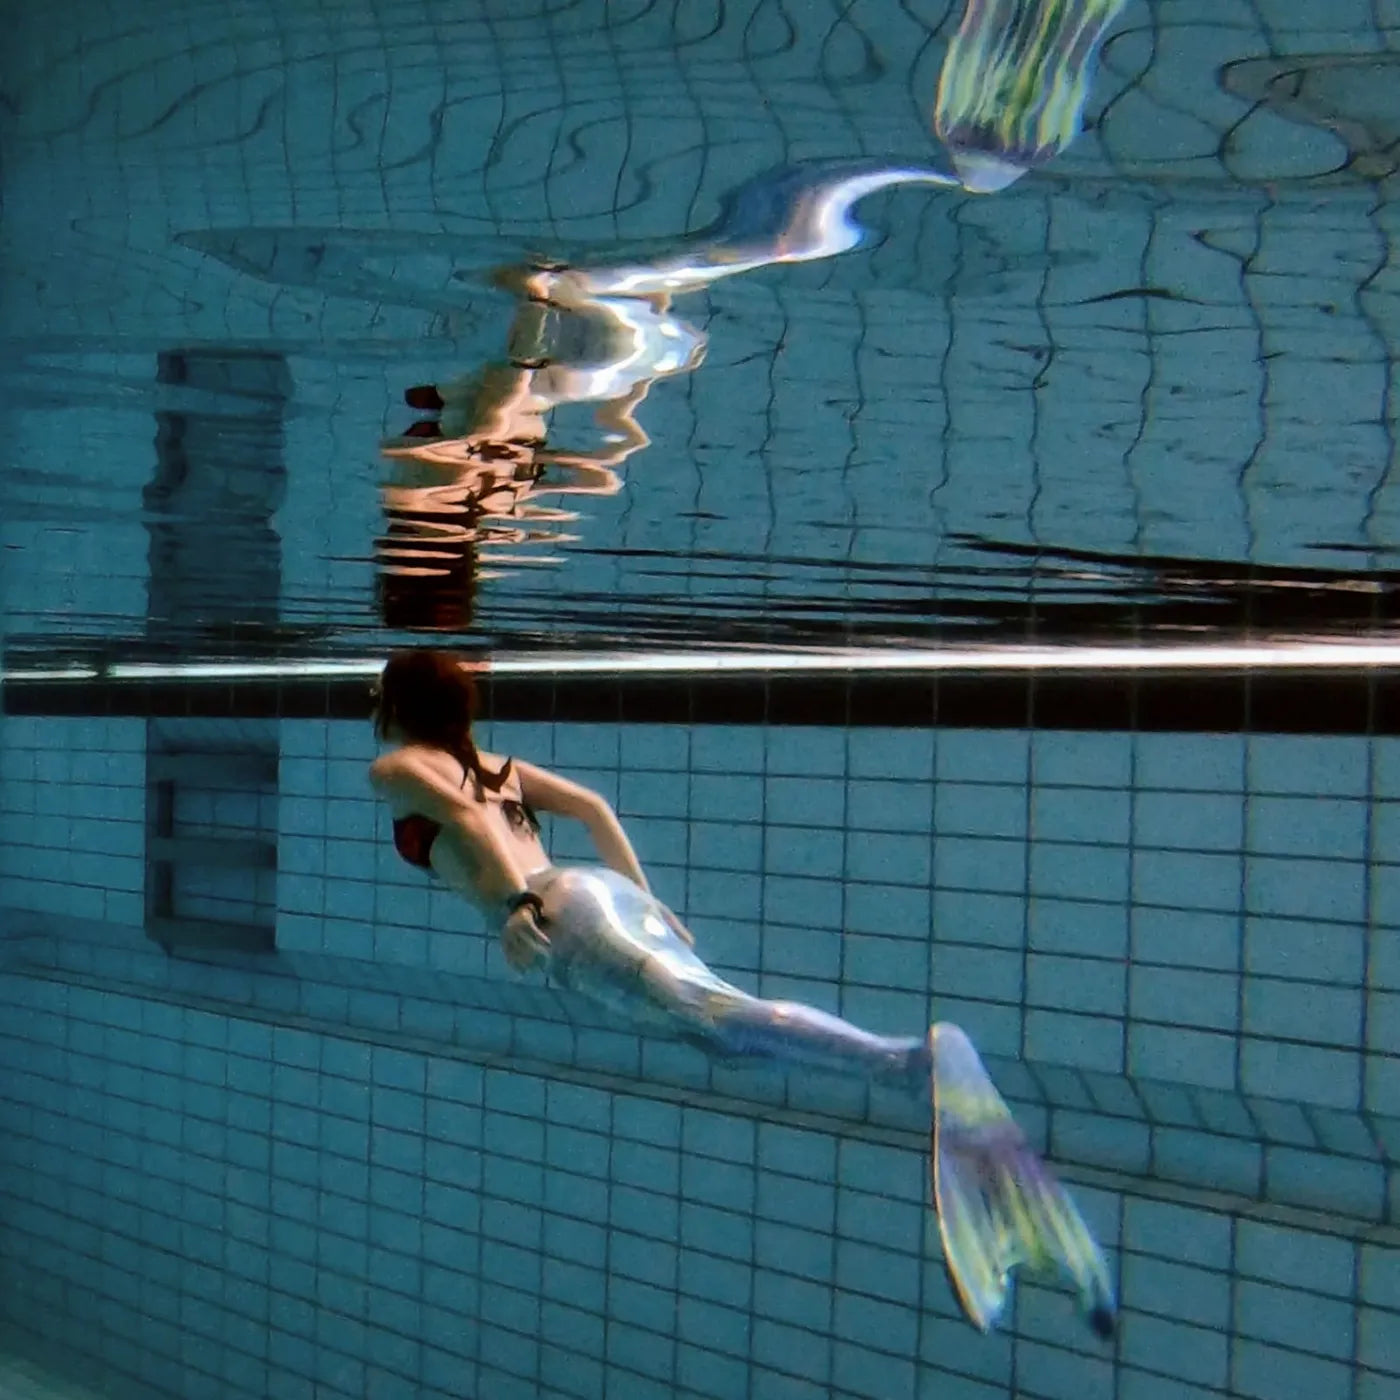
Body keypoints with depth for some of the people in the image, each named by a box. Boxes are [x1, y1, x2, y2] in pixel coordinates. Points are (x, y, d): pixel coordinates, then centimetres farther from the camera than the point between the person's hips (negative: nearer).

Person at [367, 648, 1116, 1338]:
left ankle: (910, 1059, -54)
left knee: (708, 1011, -28)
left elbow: (461, 809, -6)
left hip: (567, 913, -8)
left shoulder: (396, 768, 14)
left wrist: (517, 903, -16)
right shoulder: (497, 764, 35)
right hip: (613, 892, 8)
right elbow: (592, 806, 30)